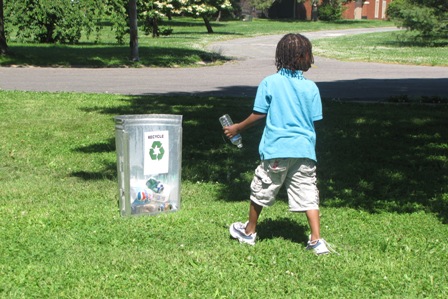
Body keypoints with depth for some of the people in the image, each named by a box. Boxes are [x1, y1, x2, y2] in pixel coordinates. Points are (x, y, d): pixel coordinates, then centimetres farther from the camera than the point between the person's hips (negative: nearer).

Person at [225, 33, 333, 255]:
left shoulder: (269, 83, -4)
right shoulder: (311, 87, 1)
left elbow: (258, 115, -2)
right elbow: (314, 120, 5)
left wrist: (236, 128, 12)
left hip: (276, 149, -1)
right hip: (304, 149, 1)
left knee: (261, 191, 15)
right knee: (308, 194, 4)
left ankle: (249, 232, 30)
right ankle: (316, 241, -4)